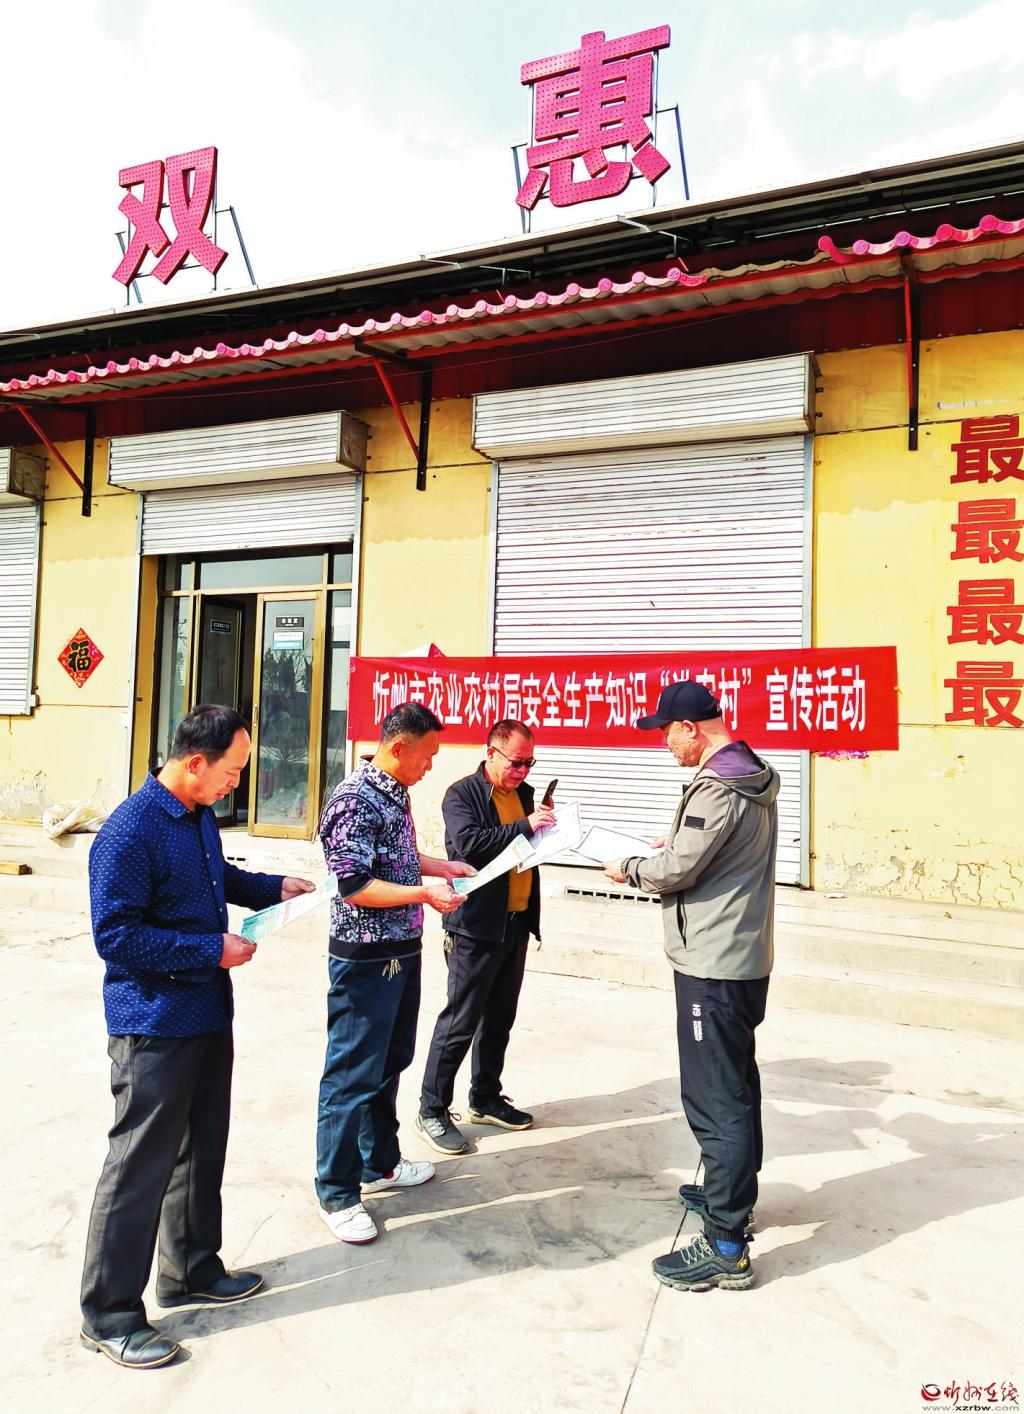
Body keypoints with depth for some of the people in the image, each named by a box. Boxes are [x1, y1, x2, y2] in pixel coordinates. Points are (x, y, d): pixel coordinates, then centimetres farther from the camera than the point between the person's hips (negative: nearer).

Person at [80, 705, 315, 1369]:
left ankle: (192, 1269, 40)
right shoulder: (129, 832, -23)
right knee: (141, 1166, 4)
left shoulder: (201, 817, 5)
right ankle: (109, 1315, 23)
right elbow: (116, 936, -24)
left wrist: (274, 886, 8)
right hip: (155, 1028, -9)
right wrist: (212, 949, -22)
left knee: (202, 1151, 21)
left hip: (208, 1015, 9)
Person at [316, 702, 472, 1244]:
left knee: (391, 1062, 21)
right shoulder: (355, 801, -21)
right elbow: (353, 886, -24)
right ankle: (337, 1193, 18)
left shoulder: (396, 793, 9)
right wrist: (424, 892, -23)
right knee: (353, 1075, 3)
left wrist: (443, 866, 12)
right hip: (365, 959, -10)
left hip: (402, 951, 10)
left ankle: (379, 1163, 38)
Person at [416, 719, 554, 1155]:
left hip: (516, 923, 7)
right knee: (459, 1021, 0)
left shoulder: (523, 793, 12)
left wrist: (544, 823, 3)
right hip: (476, 925, -7)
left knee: (499, 1020, 17)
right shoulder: (462, 794, -9)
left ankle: (485, 1099, 32)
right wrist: (525, 827, -27)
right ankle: (432, 1110, 13)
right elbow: (469, 842, -25)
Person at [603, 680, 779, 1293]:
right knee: (737, 1085, 22)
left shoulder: (718, 789, -22)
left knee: (716, 1099, -3)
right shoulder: (756, 778, 10)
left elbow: (676, 872, -17)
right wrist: (679, 843, 12)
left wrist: (629, 870, 0)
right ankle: (735, 1196, 38)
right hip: (745, 958, 10)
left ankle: (726, 1247, 6)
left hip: (712, 966, -10)